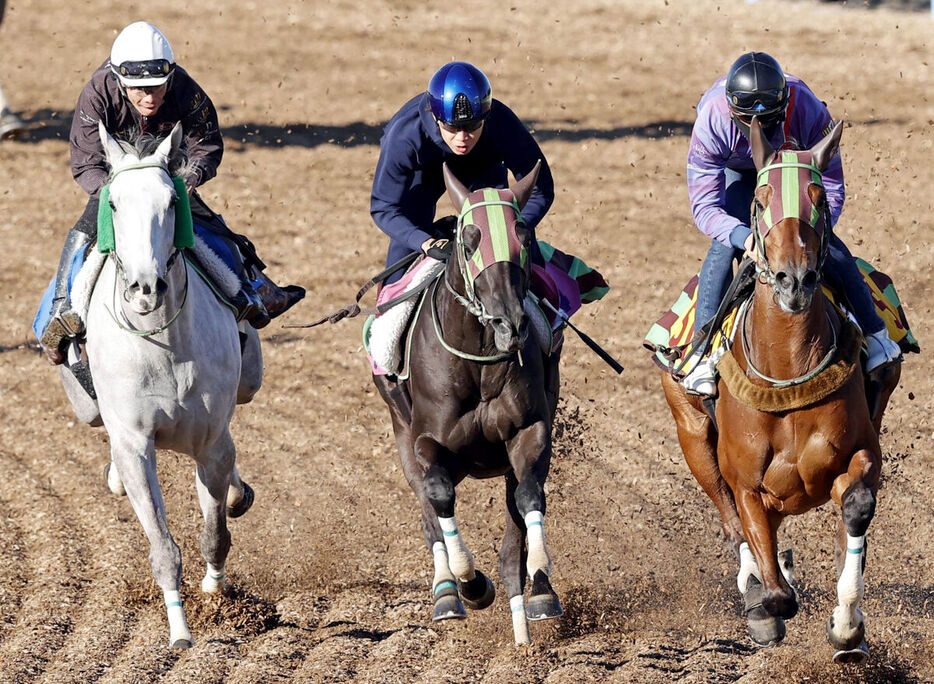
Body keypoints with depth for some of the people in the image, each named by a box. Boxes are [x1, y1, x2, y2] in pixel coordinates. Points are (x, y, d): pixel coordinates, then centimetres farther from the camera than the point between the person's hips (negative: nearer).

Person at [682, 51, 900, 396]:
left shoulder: (809, 112, -39)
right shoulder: (712, 122, -39)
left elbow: (831, 187, -29)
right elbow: (704, 206, -37)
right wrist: (743, 237, -56)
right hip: (737, 170, 0)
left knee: (829, 245, -15)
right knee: (724, 246, -22)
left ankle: (874, 332, 2)